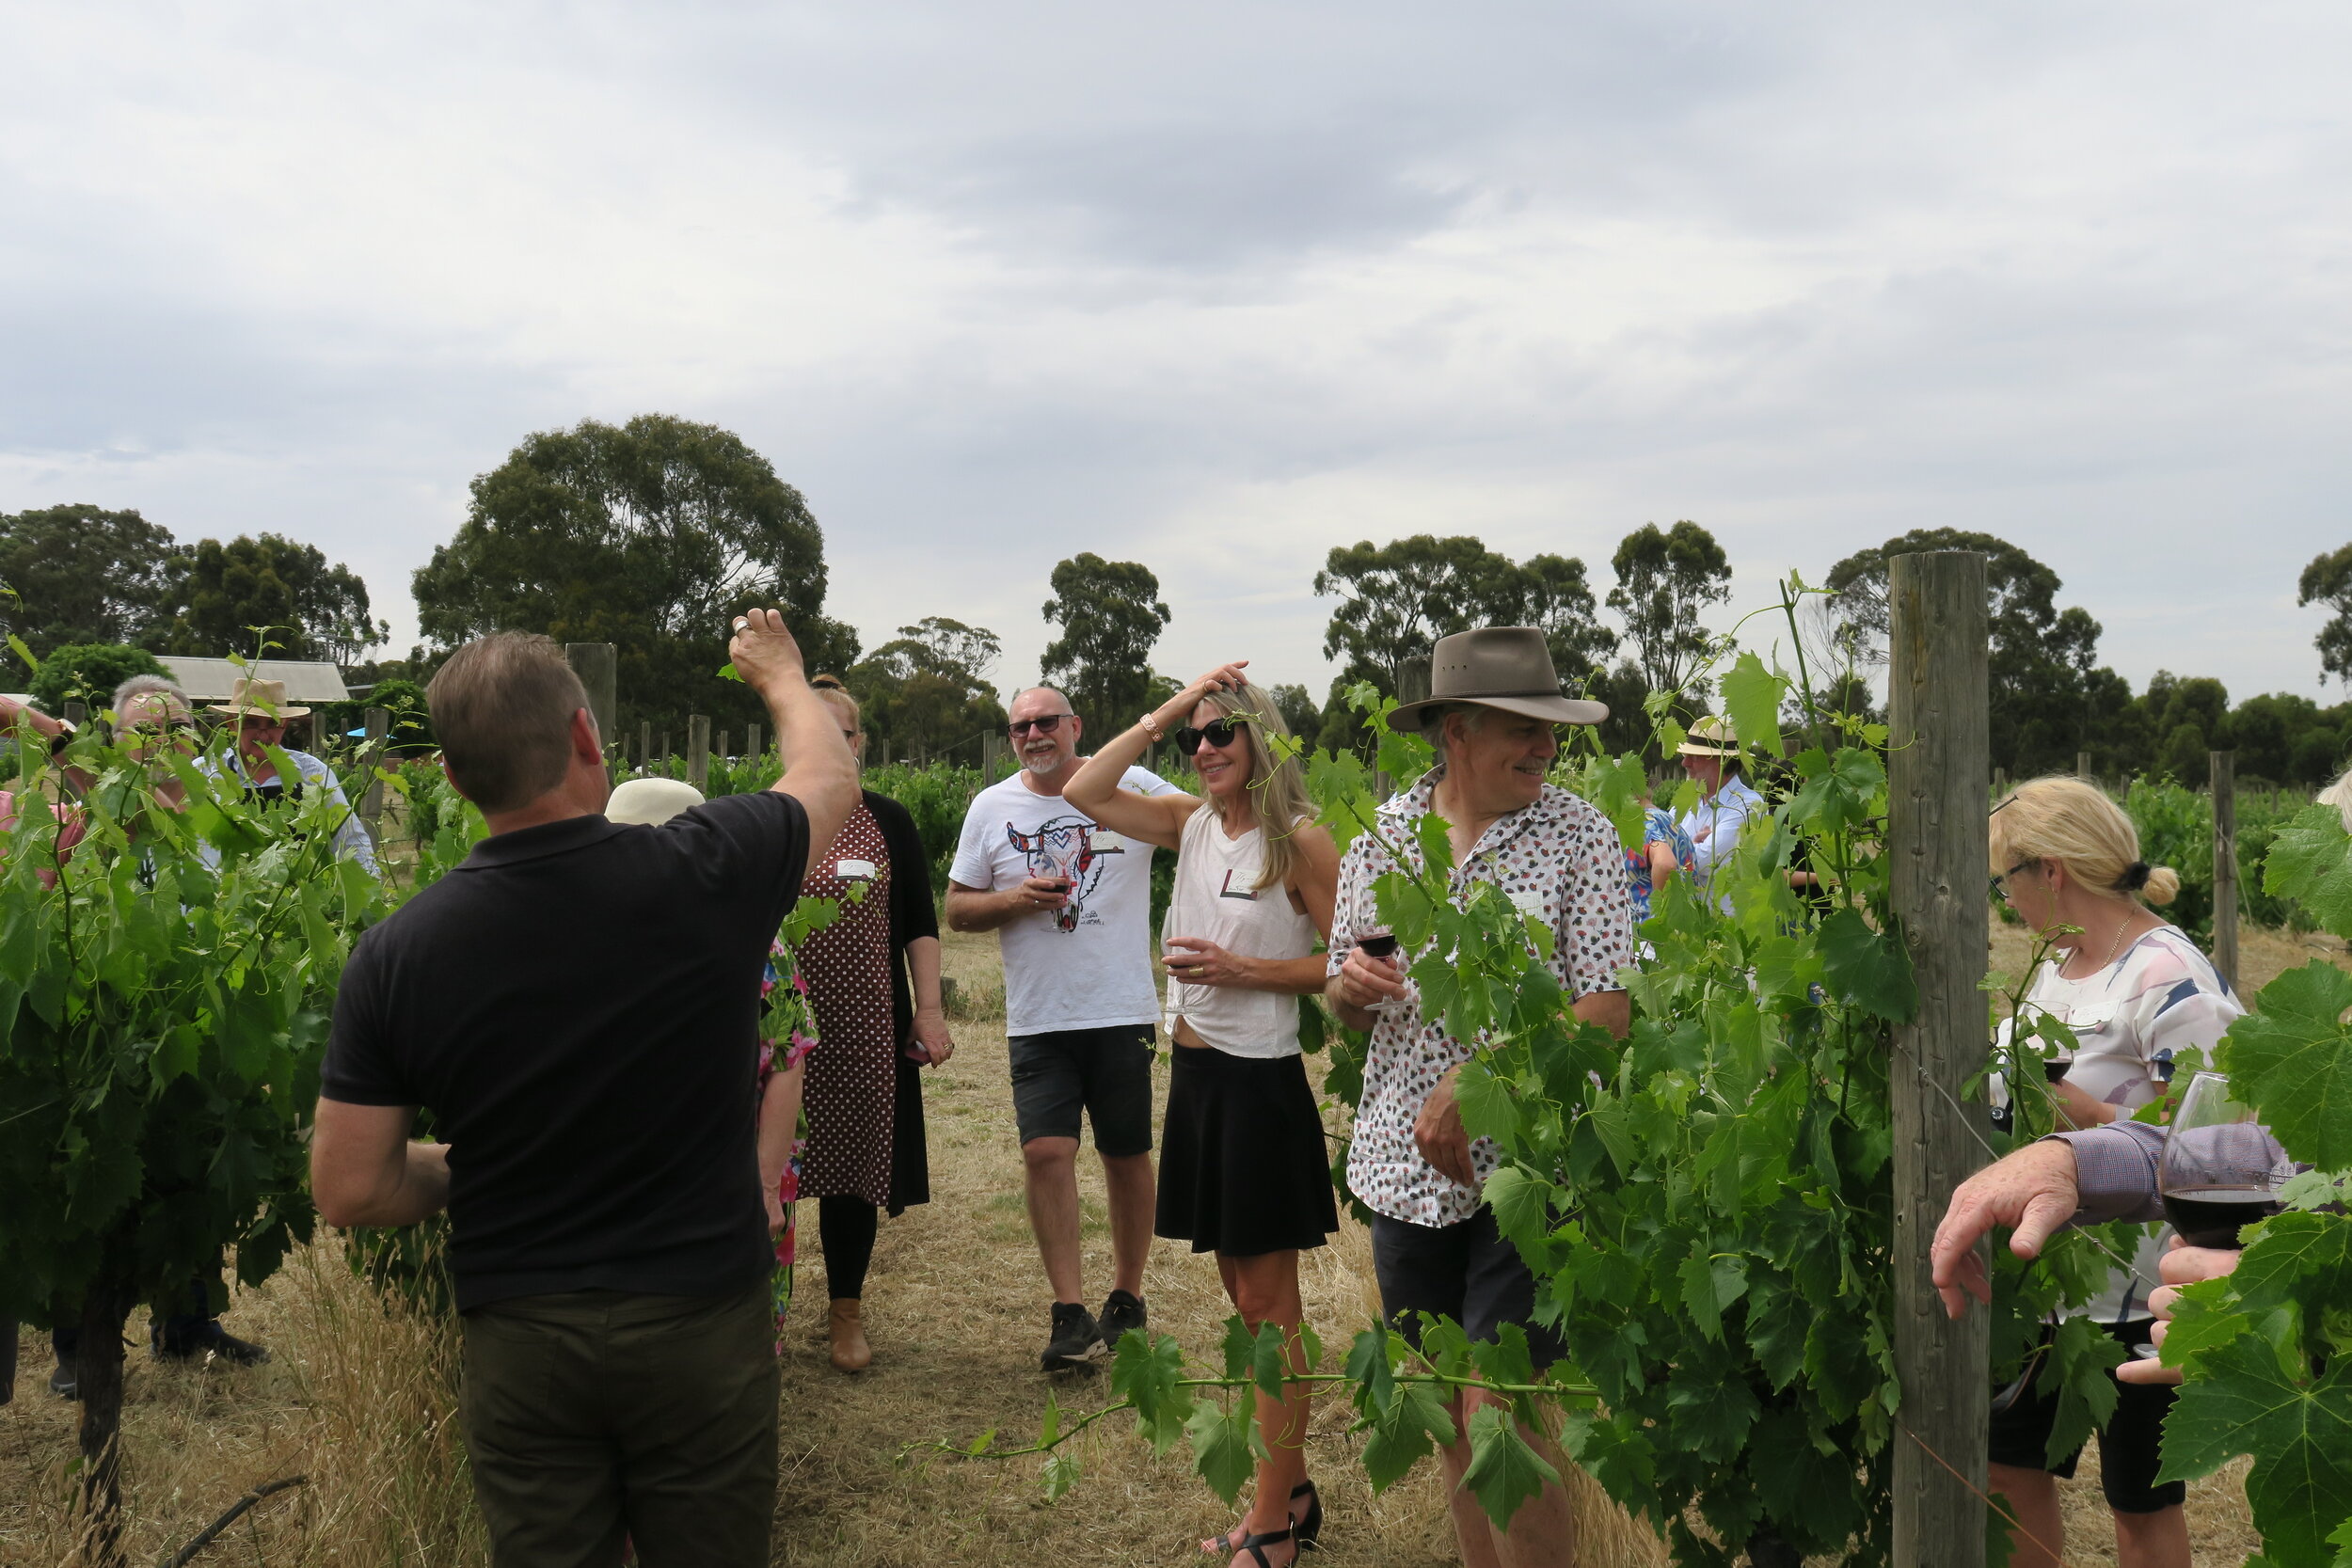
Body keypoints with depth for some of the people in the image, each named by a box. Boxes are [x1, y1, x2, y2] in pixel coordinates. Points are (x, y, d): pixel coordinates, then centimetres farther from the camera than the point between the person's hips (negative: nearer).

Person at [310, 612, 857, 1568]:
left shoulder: (397, 953, -11)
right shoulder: (704, 874, -15)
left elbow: (349, 1192, -6)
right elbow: (830, 777, 8)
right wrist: (780, 672, 27)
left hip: (517, 1338, 1)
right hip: (702, 1320, -1)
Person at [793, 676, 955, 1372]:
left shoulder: (890, 821, 6)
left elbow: (920, 924, 8)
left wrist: (929, 1009, 2)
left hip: (867, 1026, 1)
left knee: (854, 1161, 6)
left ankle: (846, 1313, 21)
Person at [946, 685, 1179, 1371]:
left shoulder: (1129, 787, -2)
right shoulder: (991, 807, 5)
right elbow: (957, 908, 9)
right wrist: (1014, 900, -9)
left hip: (1122, 1011, -1)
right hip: (1038, 1020, 1)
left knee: (1127, 1156, 9)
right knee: (1046, 1152, -9)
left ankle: (1127, 1299, 26)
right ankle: (1071, 1314, -1)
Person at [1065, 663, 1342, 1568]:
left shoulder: (1300, 840, -12)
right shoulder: (1193, 825, 7)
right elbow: (1085, 794, 3)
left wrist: (1243, 969, -17)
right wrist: (1163, 714, 0)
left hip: (1261, 1084, -7)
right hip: (1197, 1075, 7)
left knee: (1267, 1304, 1)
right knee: (1243, 1293, 15)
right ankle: (1291, 1492, 28)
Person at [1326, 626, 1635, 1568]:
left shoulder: (1578, 837, -6)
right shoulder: (1382, 837, 5)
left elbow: (1607, 1011, -12)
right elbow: (1346, 1006, 14)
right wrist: (1352, 983, -10)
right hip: (1407, 1165, 4)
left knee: (1501, 1412, -7)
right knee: (1451, 1408, 15)